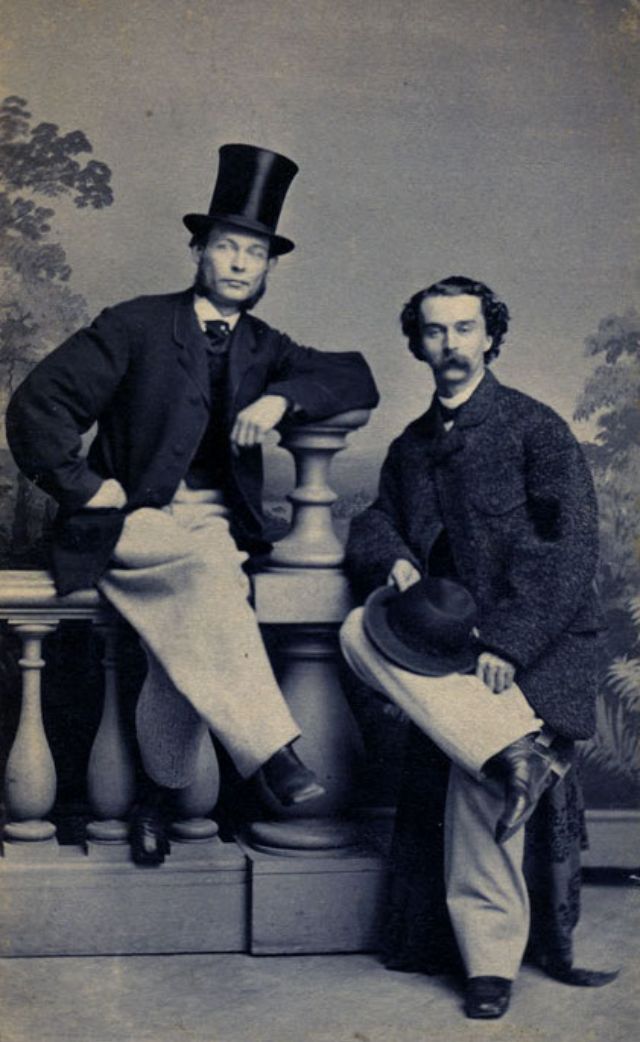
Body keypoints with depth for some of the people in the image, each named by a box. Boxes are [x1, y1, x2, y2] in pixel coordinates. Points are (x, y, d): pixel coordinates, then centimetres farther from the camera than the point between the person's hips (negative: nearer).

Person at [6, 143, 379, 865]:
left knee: (192, 629, -25)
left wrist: (281, 399, -10)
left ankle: (161, 793, -5)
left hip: (215, 527, 4)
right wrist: (88, 488, -9)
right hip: (128, 527, -3)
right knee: (210, 559, -35)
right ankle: (271, 750, -37)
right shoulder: (136, 326, 3)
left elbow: (357, 378, 7)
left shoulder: (264, 351, 15)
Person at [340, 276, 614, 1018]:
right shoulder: (411, 447, 21)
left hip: (536, 643, -6)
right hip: (448, 637, 6)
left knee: (478, 781, -22)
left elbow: (572, 550, -8)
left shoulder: (535, 428, 0)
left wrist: (507, 642, -18)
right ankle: (511, 750, -28)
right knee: (363, 632, -22)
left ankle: (492, 961, -7)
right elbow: (375, 524, 17)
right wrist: (395, 563, -9)